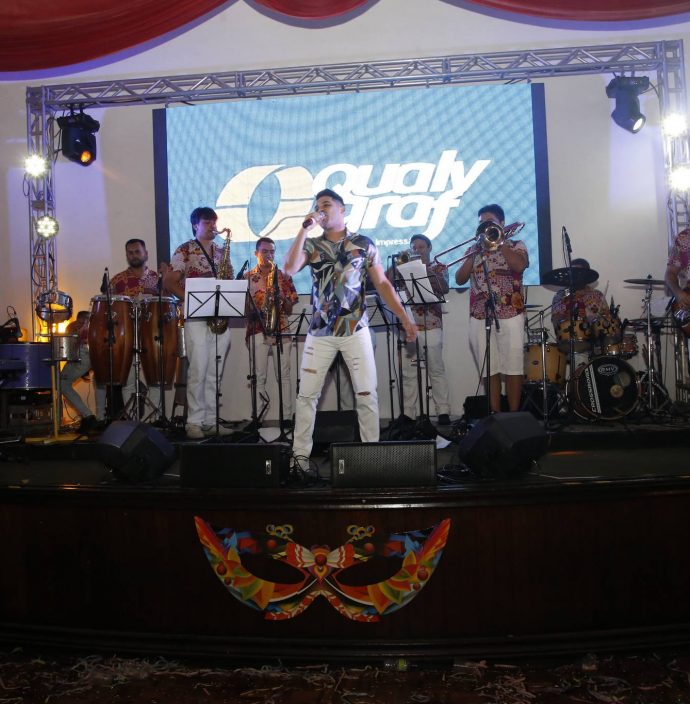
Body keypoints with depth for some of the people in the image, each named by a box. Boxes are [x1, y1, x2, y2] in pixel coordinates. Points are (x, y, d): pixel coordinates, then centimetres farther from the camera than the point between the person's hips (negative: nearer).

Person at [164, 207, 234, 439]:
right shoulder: (185, 250, 2)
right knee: (198, 371, -8)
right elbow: (169, 282, -3)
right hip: (196, 316, -5)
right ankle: (194, 422, 0)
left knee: (215, 372, 6)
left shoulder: (221, 252, 17)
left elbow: (231, 281, 19)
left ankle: (211, 420, 12)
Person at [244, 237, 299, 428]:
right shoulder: (247, 277, 8)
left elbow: (290, 309, 8)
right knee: (259, 376, 0)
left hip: (281, 329, 1)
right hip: (257, 330, -1)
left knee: (284, 375, 1)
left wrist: (283, 298, -11)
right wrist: (254, 312, -14)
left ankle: (287, 417, 5)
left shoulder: (284, 277, 11)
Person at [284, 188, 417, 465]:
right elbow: (289, 268, -11)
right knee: (306, 394, 3)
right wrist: (304, 229, -12)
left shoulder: (364, 244, 4)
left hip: (355, 330, -1)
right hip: (320, 331, 2)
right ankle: (300, 453, 13)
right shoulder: (311, 245, 7)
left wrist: (404, 318, -2)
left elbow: (382, 283, 4)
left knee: (367, 393, 0)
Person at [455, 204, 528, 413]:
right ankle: (494, 415, 10)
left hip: (509, 316, -3)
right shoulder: (474, 249, 17)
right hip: (479, 318, 3)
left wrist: (499, 241, -8)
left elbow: (520, 265, -15)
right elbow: (459, 279, 7)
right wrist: (475, 253, -1)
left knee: (513, 368, -1)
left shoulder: (515, 245, 7)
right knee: (490, 370, 4)